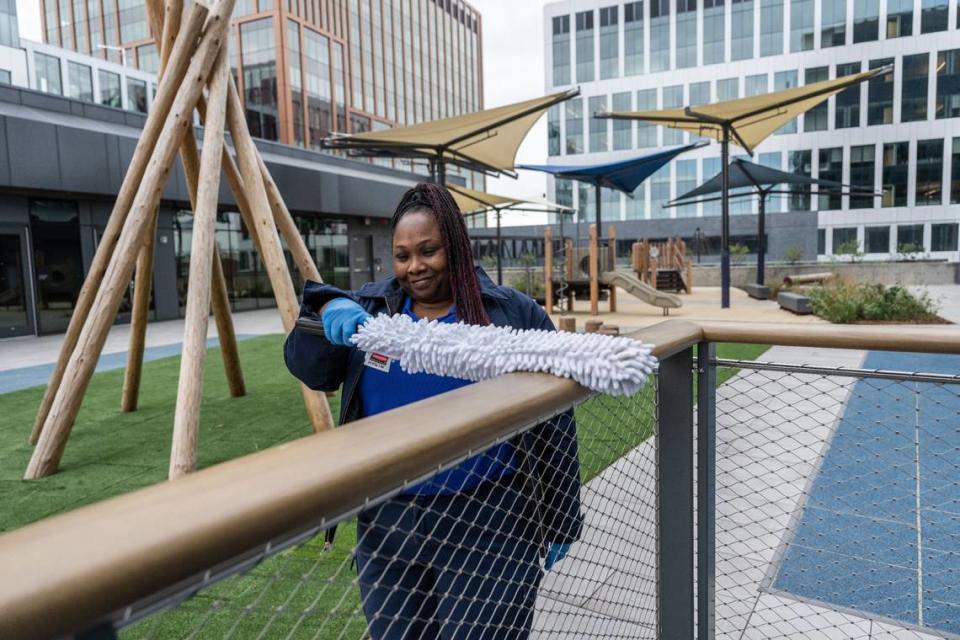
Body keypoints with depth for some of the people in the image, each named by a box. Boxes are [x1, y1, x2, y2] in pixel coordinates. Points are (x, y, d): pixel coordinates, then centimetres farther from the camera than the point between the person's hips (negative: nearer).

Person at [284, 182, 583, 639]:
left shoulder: (512, 314, -5)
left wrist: (560, 526, 3)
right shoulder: (369, 308, 5)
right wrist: (328, 307, -24)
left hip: (485, 526, -3)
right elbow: (308, 369, -4)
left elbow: (552, 428, -1)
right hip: (387, 526, 4)